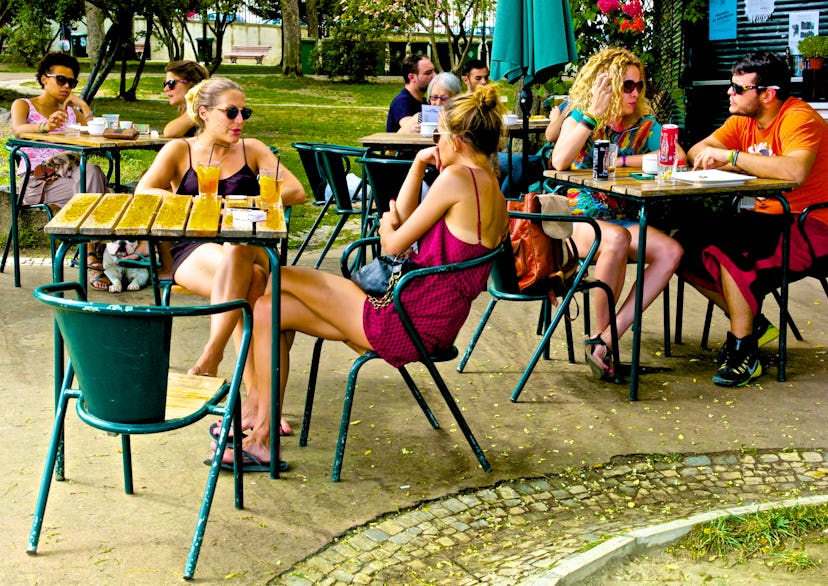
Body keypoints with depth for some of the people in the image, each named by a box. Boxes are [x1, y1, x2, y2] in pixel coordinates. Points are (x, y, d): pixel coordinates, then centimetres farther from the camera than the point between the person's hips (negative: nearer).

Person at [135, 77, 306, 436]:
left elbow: (295, 191, 8)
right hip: (193, 251, -2)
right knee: (245, 283, -38)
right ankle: (255, 395, -41)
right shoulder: (179, 150, 14)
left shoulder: (252, 150, 20)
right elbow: (143, 193, -3)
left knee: (237, 253, -39)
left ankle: (209, 361, -39)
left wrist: (249, 203, -7)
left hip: (249, 247, 2)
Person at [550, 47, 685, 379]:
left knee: (671, 252, -23)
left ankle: (605, 340, -23)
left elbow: (677, 156, -8)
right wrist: (594, 114, -23)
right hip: (579, 217, -5)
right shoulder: (580, 119, -1)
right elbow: (559, 162, -21)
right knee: (616, 238, -38)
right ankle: (602, 330, -19)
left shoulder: (643, 124, 8)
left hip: (623, 218, 5)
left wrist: (620, 161, -16)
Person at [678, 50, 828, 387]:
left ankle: (743, 351, -17)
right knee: (684, 247, -5)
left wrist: (732, 156, -31)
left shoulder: (799, 119, -18)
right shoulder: (744, 120, 7)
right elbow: (697, 152, 1)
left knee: (728, 250, -31)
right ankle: (752, 325, 6)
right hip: (767, 217, 9)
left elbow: (795, 171, -37)